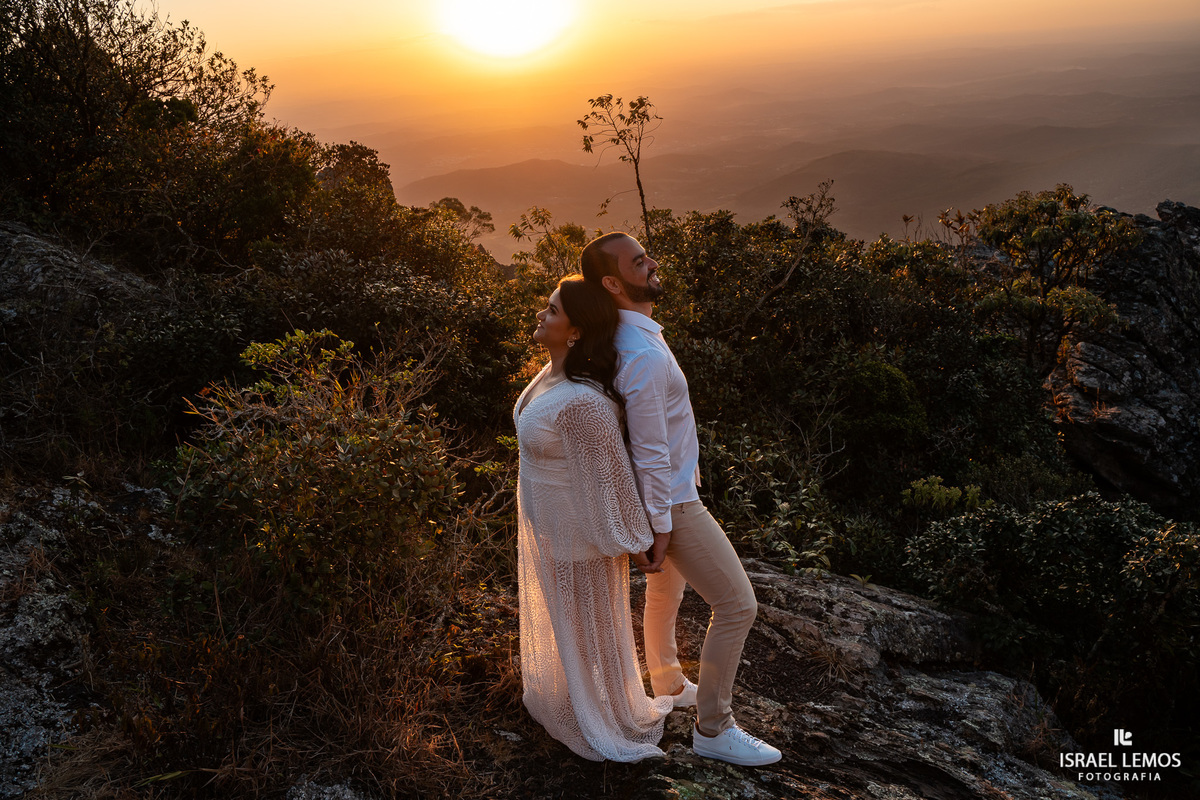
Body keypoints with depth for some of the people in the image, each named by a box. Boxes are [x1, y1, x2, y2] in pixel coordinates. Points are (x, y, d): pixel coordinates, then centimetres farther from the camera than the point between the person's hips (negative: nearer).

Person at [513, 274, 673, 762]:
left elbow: (611, 475, -27)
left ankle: (613, 725, 41)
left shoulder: (582, 403, -36)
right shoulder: (552, 373, -8)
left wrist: (633, 542, -16)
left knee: (587, 626, 14)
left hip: (577, 535, -9)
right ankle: (564, 699, 56)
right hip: (547, 526, 9)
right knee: (558, 616, 29)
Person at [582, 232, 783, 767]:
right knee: (737, 605, -2)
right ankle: (713, 729, 11)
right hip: (671, 503, -10)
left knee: (664, 592, 26)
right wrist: (659, 528, -20)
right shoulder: (643, 356, -31)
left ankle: (668, 685, 47)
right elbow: (649, 453, -27)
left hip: (669, 490, 10)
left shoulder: (635, 336, 2)